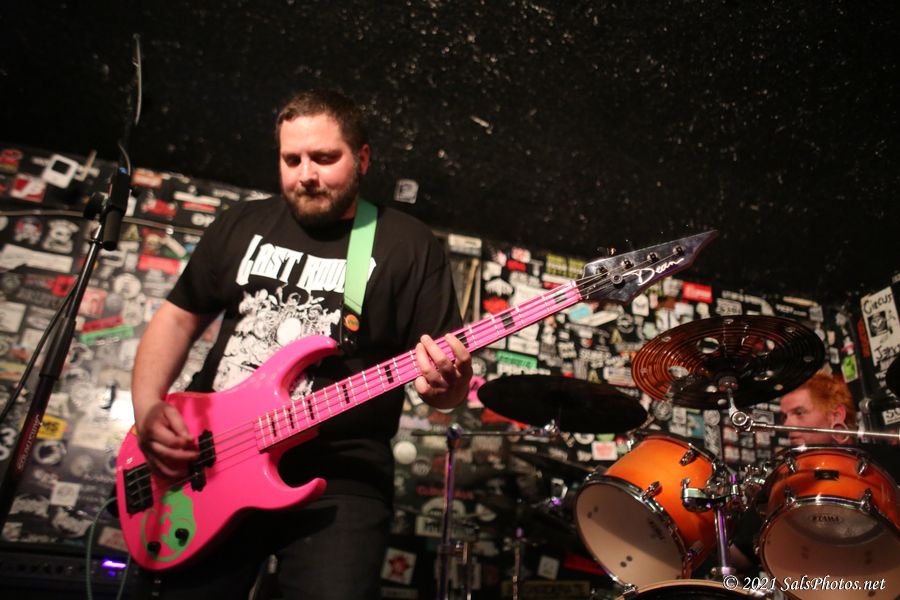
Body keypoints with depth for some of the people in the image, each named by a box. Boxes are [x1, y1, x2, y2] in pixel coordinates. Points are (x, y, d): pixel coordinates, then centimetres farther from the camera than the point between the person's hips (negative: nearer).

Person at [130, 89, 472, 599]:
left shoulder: (408, 245, -1)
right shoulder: (243, 223, 11)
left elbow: (448, 382, -3)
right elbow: (179, 316, 14)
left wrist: (445, 383, -26)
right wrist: (149, 408, -1)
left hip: (337, 480, -3)